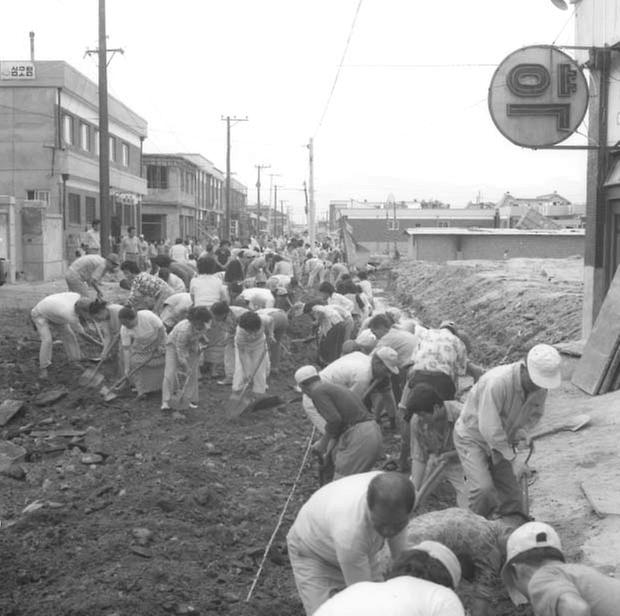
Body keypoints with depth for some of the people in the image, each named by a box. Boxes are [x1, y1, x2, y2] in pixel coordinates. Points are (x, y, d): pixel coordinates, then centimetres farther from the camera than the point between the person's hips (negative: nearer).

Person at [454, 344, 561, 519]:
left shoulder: (539, 386, -13)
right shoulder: (497, 383, -37)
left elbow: (535, 413, 8)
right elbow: (489, 428, -35)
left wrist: (521, 434, -11)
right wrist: (511, 456, -23)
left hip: (500, 442, 7)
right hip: (472, 437, -7)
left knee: (510, 493, 7)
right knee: (484, 489, -20)